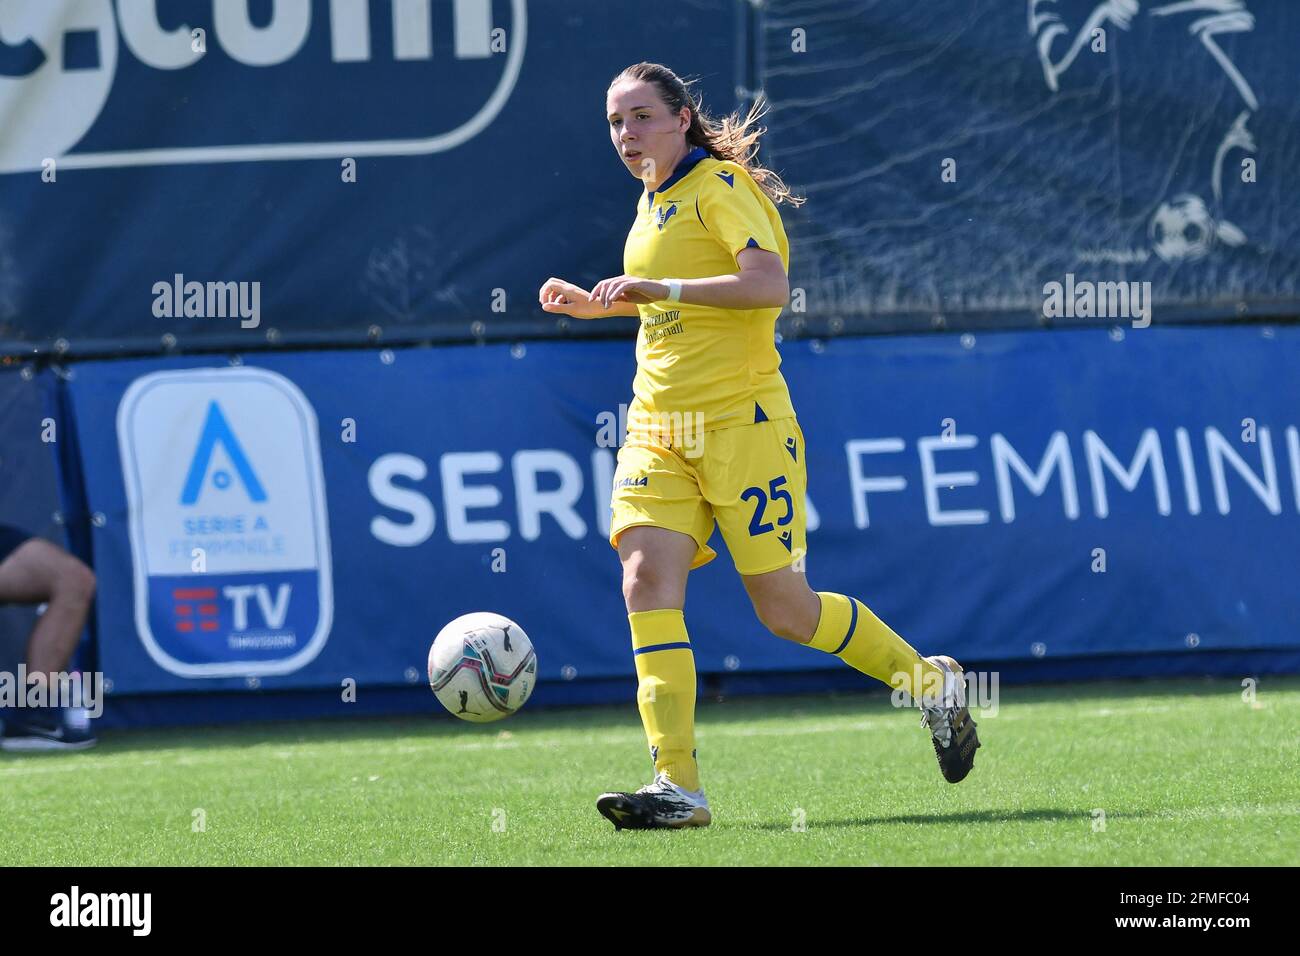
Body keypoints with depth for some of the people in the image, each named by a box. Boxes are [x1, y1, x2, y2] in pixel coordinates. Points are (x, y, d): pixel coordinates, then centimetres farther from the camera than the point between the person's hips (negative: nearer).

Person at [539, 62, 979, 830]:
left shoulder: (721, 186, -9)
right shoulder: (654, 203, 16)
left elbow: (769, 285, -24)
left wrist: (662, 288, -30)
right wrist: (598, 304, 23)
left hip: (741, 422, -7)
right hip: (658, 431, 7)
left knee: (785, 609, -4)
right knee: (647, 578, -14)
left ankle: (929, 681, 20)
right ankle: (678, 786, -18)